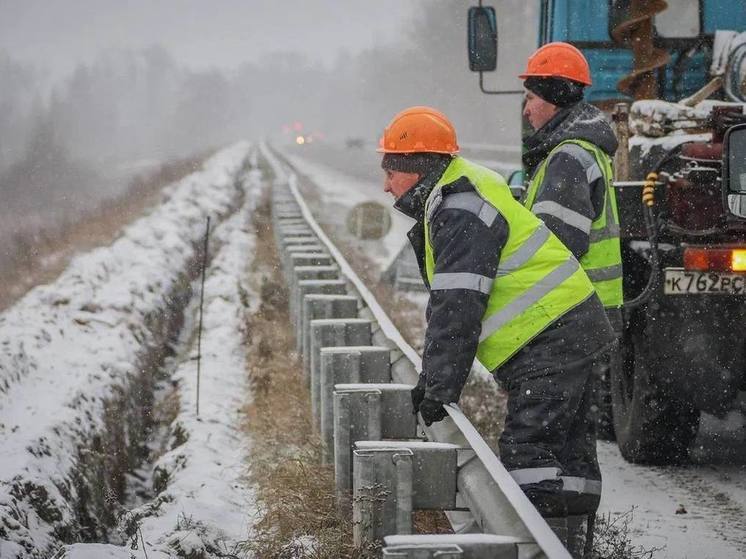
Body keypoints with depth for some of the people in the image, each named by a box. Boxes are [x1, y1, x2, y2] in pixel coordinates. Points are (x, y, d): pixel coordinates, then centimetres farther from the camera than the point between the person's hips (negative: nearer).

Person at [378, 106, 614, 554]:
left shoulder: (459, 210, -18)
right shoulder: (451, 201, 17)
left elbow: (458, 310, -23)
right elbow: (445, 303, 22)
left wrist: (440, 387, -21)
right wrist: (432, 379, 19)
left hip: (550, 339, -11)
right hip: (569, 332, 11)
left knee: (527, 448, -16)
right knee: (566, 447, 13)